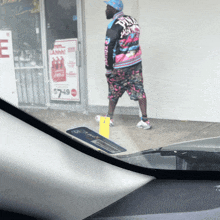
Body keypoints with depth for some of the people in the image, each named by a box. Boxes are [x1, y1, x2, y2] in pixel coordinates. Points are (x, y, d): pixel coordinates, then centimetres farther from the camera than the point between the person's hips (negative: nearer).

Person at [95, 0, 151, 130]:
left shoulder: (114, 25, -15)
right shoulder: (132, 20, 7)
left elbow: (109, 48, -17)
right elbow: (134, 41, 12)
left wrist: (108, 68, -10)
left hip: (121, 66, -5)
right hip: (136, 62, 5)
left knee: (114, 92, 12)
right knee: (139, 90, 5)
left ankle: (109, 118, 26)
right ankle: (145, 120, 3)